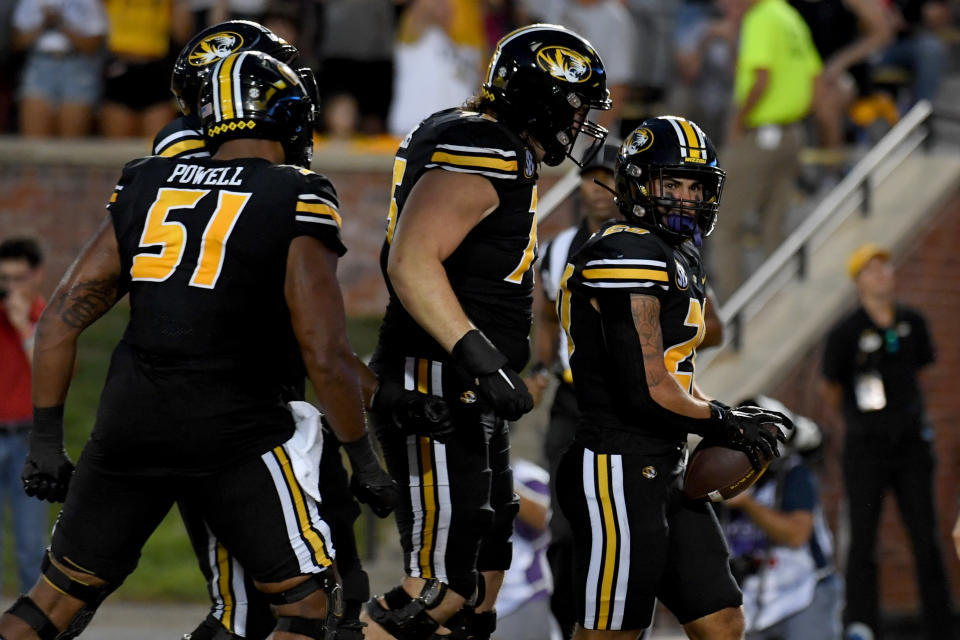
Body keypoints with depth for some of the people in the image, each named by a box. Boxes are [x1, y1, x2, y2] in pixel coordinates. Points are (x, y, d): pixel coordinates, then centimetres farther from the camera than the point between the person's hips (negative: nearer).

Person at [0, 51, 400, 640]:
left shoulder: (147, 188, 10)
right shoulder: (296, 201, -5)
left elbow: (63, 318, 9)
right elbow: (324, 356, -9)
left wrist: (47, 443, 15)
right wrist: (365, 461, 4)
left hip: (128, 423, 5)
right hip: (234, 433, -5)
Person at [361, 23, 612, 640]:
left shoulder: (505, 157, 17)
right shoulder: (481, 154, -16)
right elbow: (411, 260, -27)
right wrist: (476, 354, -31)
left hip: (469, 397, 11)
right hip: (436, 389, -11)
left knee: (482, 578, 13)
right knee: (440, 587, -14)